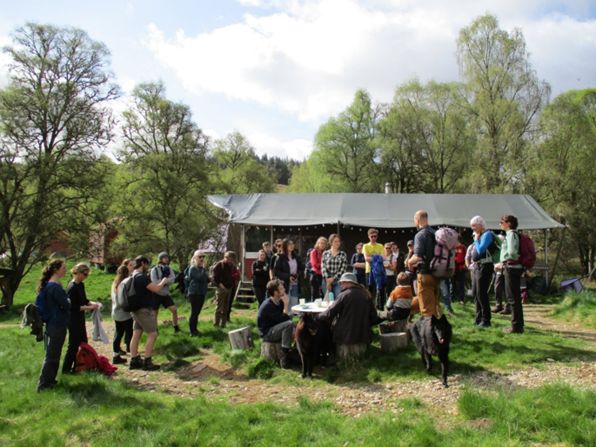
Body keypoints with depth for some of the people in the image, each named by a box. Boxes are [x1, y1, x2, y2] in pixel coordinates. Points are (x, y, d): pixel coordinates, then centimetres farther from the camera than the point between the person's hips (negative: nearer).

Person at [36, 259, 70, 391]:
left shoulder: (48, 285, 9)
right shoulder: (55, 287, -22)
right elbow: (66, 305, -17)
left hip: (51, 324, 9)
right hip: (57, 325, -9)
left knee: (52, 354, 18)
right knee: (52, 356, 1)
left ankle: (49, 380, 28)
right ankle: (43, 384, 9)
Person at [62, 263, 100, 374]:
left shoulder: (81, 285, 7)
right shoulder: (72, 288, -20)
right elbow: (72, 307, -21)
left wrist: (92, 303, -2)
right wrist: (88, 307, -22)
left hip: (80, 319, 9)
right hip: (73, 320, -9)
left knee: (83, 342, 15)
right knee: (74, 344, -1)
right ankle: (66, 369, 11)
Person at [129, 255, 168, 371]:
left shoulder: (133, 277, 13)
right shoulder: (141, 277, -19)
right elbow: (156, 289, -20)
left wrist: (160, 283, 13)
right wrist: (163, 281, -3)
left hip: (137, 310, 10)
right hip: (144, 310, -10)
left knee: (136, 335, 10)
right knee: (152, 334, -6)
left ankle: (134, 361, 15)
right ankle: (147, 362, -4)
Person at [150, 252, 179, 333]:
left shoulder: (169, 269, 3)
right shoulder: (154, 270, -11)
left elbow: (172, 279, -12)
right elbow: (154, 282, -20)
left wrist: (163, 281, -23)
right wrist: (166, 281, -13)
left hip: (166, 294, 4)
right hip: (156, 294, -4)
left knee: (174, 309, -3)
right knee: (155, 313, 5)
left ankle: (176, 327, 10)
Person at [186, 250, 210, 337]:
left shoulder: (203, 268, 10)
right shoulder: (193, 268, -12)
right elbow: (200, 278, -26)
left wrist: (209, 279, 2)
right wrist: (204, 268, -22)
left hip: (202, 293, 8)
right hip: (194, 293, -7)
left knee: (197, 312, 14)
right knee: (194, 312, -4)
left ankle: (195, 329, 23)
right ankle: (192, 331, 1)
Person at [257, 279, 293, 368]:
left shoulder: (279, 302, 2)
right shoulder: (268, 306, -25)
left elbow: (287, 318, 3)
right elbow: (284, 320, -27)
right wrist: (286, 305, -20)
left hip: (275, 329, 9)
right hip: (267, 333, -9)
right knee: (289, 324, -30)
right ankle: (284, 357, -28)